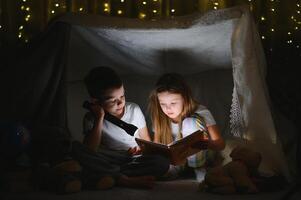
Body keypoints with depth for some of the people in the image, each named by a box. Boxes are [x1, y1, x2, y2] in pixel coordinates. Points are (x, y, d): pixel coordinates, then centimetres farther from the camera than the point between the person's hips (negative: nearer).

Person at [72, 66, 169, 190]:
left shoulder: (134, 110, 2)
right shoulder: (91, 119, -3)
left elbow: (146, 140, 12)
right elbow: (89, 152, -17)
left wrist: (142, 148, -11)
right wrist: (99, 120, -20)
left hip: (134, 162, 1)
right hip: (107, 164, -1)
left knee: (163, 161, -29)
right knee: (77, 148, -27)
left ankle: (110, 177, -29)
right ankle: (125, 180, -33)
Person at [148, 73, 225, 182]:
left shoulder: (201, 113, -12)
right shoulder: (161, 119, -1)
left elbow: (220, 144, -18)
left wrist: (206, 144, -42)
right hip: (174, 160, 0)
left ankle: (199, 168, -22)